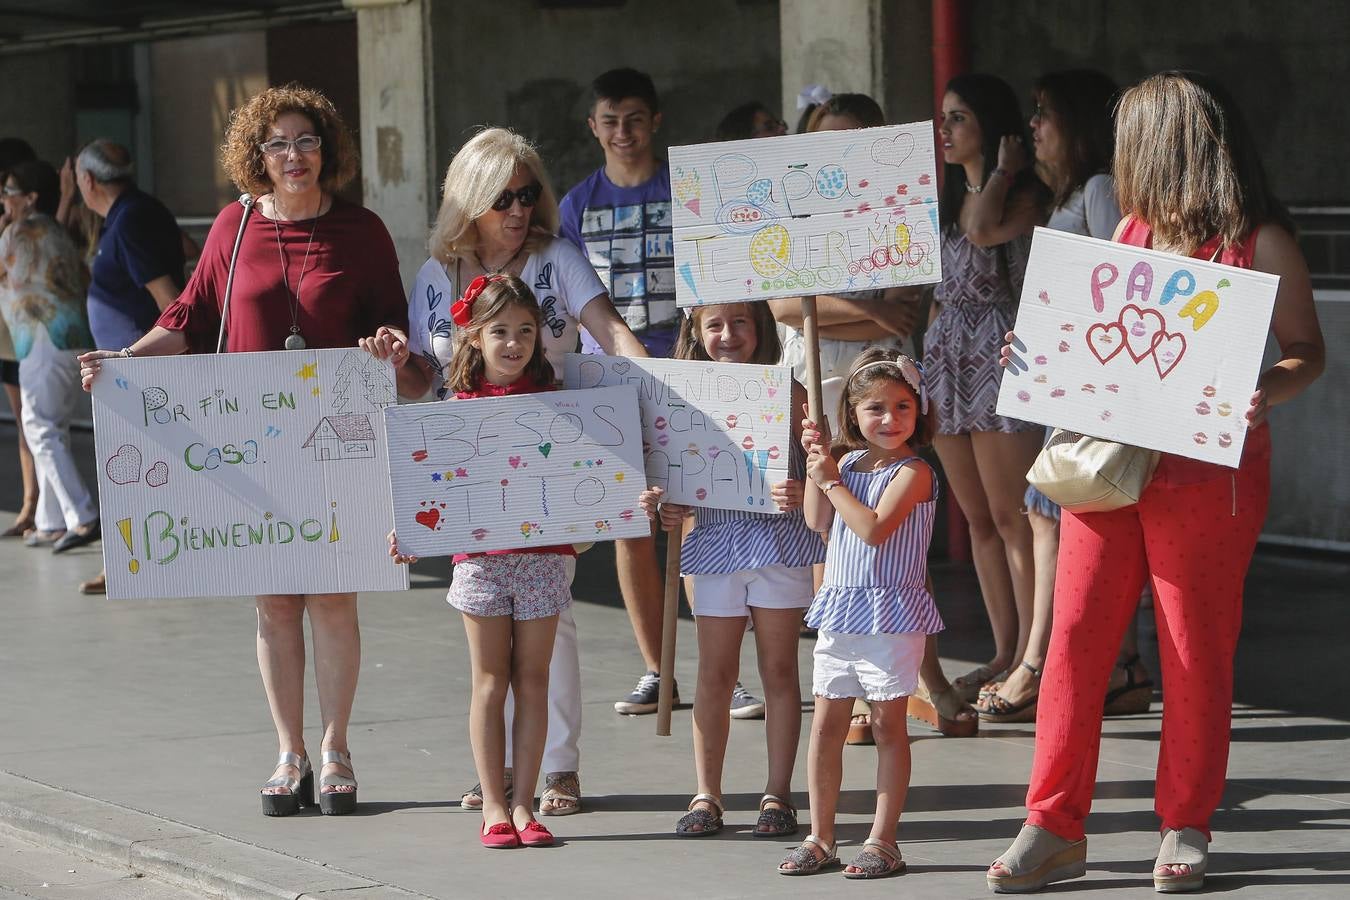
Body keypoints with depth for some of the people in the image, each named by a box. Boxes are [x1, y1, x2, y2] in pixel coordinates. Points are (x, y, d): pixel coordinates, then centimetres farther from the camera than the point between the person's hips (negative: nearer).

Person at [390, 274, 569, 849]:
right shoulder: (461, 405, 1)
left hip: (542, 556, 1)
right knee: (491, 682, 4)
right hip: (480, 557, -1)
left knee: (532, 680, 5)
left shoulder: (551, 401, 2)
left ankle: (522, 803, 10)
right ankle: (493, 806, 8)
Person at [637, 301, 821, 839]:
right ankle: (706, 795, 12)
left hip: (779, 543, -2)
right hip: (715, 545, 2)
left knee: (778, 670, 5)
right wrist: (665, 509, -10)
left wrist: (803, 493, -23)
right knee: (714, 674, 5)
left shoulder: (786, 392, -1)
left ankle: (778, 794, 11)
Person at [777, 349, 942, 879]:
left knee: (887, 723, 0)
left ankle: (883, 841, 6)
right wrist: (816, 461, 3)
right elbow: (818, 522, 10)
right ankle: (821, 838, 15)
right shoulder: (850, 462, 12)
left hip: (890, 612, -7)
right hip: (839, 610, 7)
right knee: (827, 721, 8)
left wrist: (831, 479, -15)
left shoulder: (912, 472, -11)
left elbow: (874, 528, -22)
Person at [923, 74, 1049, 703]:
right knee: (978, 519, 10)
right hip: (948, 362, 8)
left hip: (998, 360, -8)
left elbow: (983, 230, -26)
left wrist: (1001, 169, -12)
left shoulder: (1025, 195, -6)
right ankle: (1004, 652, 15)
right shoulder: (951, 197, 18)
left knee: (1011, 519, -8)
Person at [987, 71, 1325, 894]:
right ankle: (1056, 828, 6)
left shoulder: (1260, 242, -5)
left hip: (1207, 473, -6)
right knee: (1076, 633, 1)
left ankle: (1186, 827, 15)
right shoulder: (1134, 229, 14)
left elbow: (1308, 352, -3)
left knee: (1198, 650, 2)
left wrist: (1265, 394, -22)